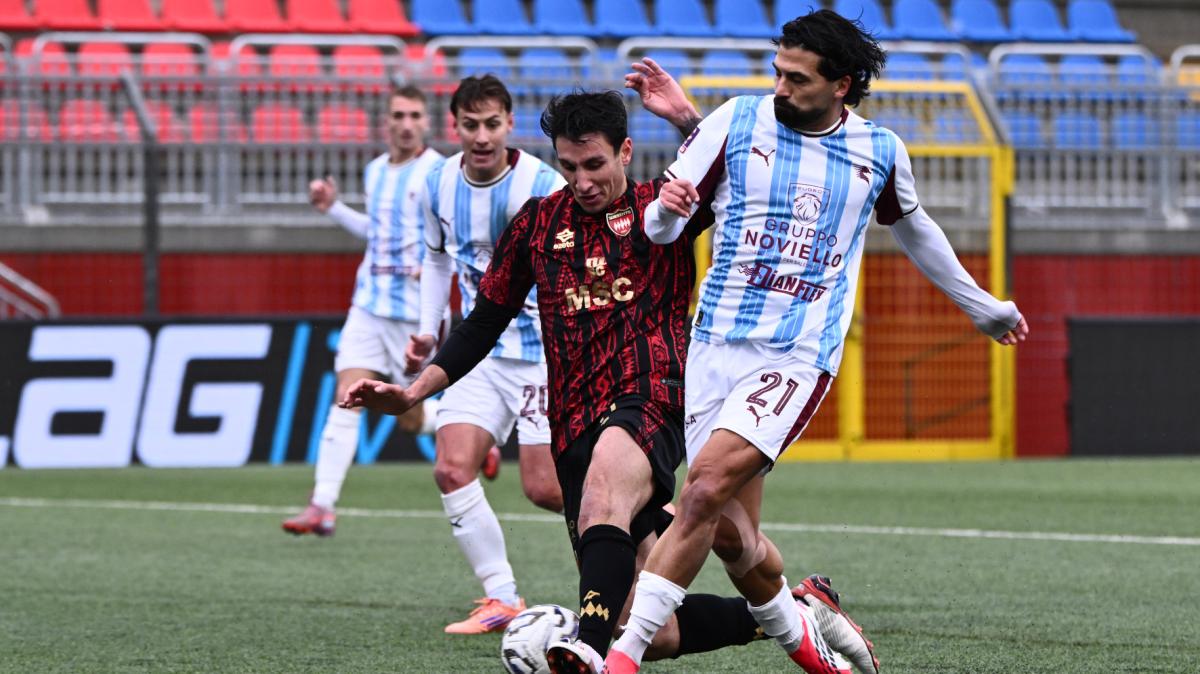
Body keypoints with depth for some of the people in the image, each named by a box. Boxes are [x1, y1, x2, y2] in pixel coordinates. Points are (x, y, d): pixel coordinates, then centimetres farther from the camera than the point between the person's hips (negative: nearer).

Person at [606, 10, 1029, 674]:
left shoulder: (881, 151, 5)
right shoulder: (737, 121, 2)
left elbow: (911, 226, 27)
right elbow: (660, 228, 4)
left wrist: (980, 306, 39)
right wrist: (667, 209, -21)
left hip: (798, 357, -2)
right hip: (717, 344, 2)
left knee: (705, 490, -22)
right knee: (729, 533, 0)